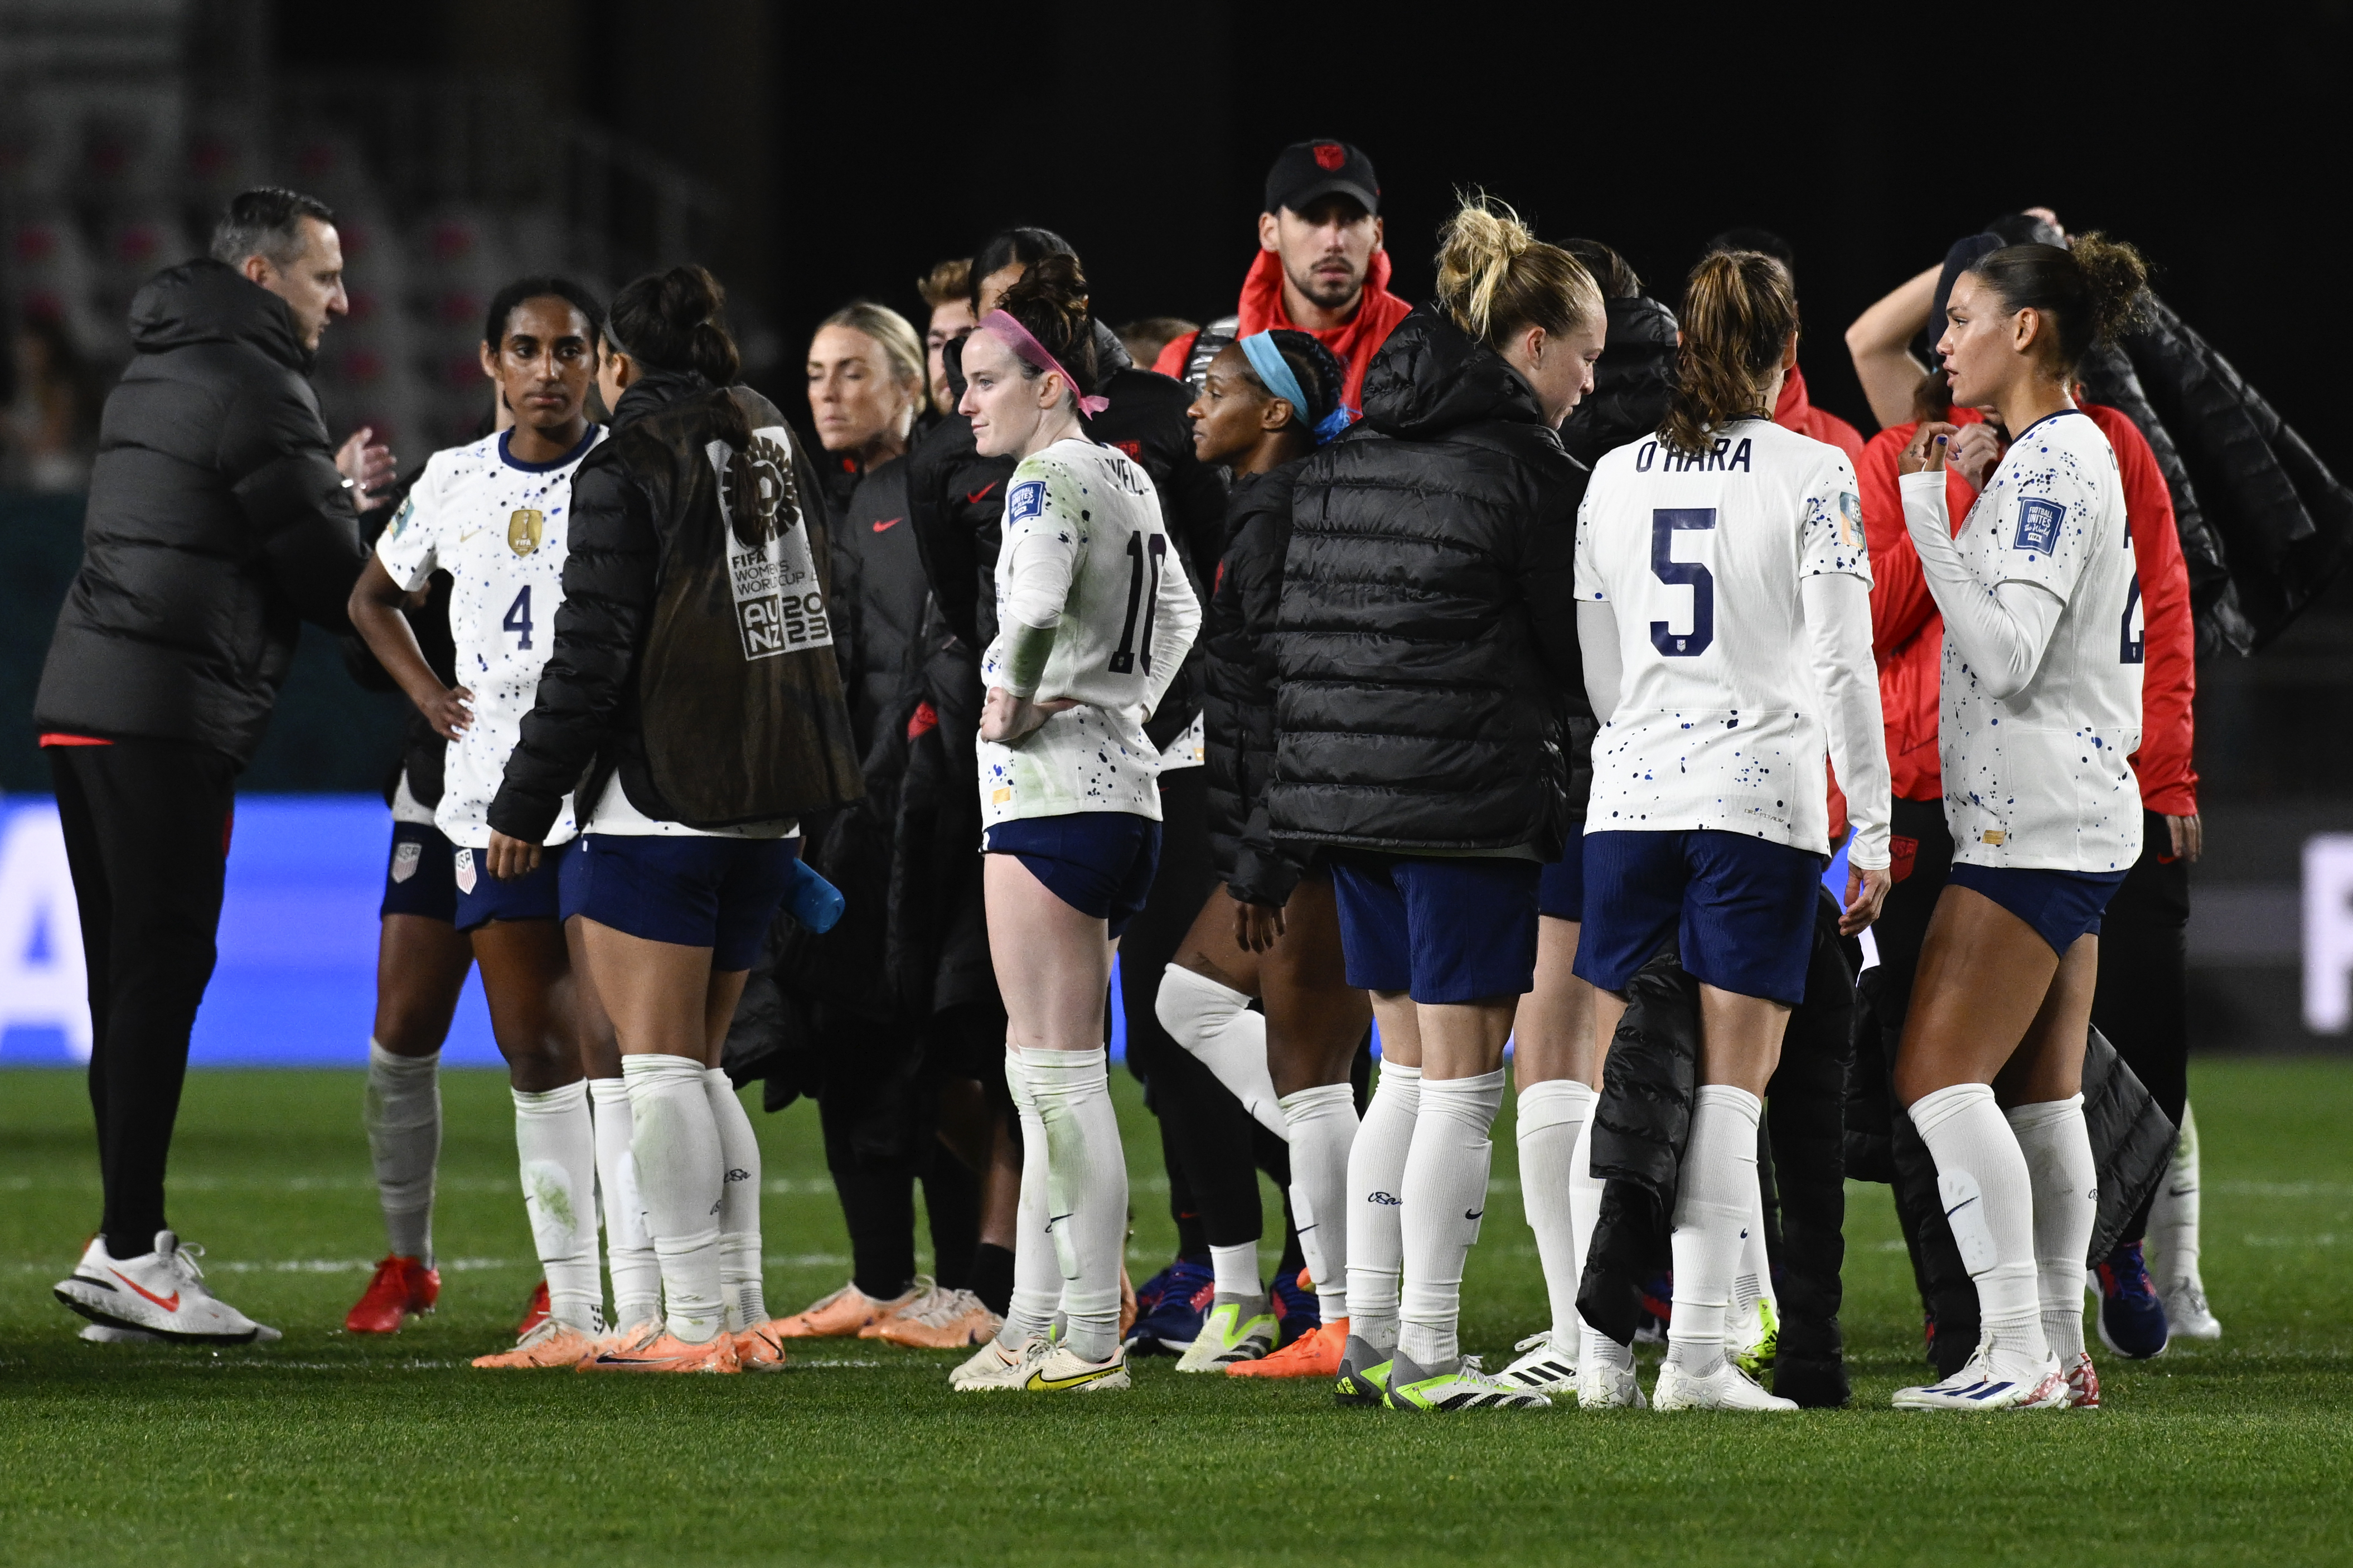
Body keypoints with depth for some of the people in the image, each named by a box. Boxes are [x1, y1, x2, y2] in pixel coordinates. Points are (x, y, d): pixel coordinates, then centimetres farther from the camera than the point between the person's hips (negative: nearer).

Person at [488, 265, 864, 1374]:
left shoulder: (628, 470, -10)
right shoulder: (776, 453, 12)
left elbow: (590, 655, -13)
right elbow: (814, 618, 20)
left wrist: (524, 803, -6)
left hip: (660, 803, -8)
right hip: (769, 807, 8)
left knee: (660, 1067, -4)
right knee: (699, 1066, 16)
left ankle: (700, 1322, -9)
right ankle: (742, 1312, 12)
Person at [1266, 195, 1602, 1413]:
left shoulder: (1340, 457, 12)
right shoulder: (1527, 468, -11)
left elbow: (1293, 626, 15)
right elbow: (1579, 648, -4)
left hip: (1341, 790, 8)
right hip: (1469, 800, -8)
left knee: (1408, 1067, 16)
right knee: (1461, 1077, -2)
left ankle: (1369, 1338, 14)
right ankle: (1424, 1357, -2)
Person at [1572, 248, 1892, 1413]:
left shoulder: (1614, 477, 9)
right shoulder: (1812, 474, -4)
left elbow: (1596, 670, 13)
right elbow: (1841, 664, -8)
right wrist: (1872, 828, -3)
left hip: (1628, 793, 4)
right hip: (1761, 796, -4)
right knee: (1728, 1088, -3)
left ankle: (1603, 1351, 5)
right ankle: (1696, 1353, -9)